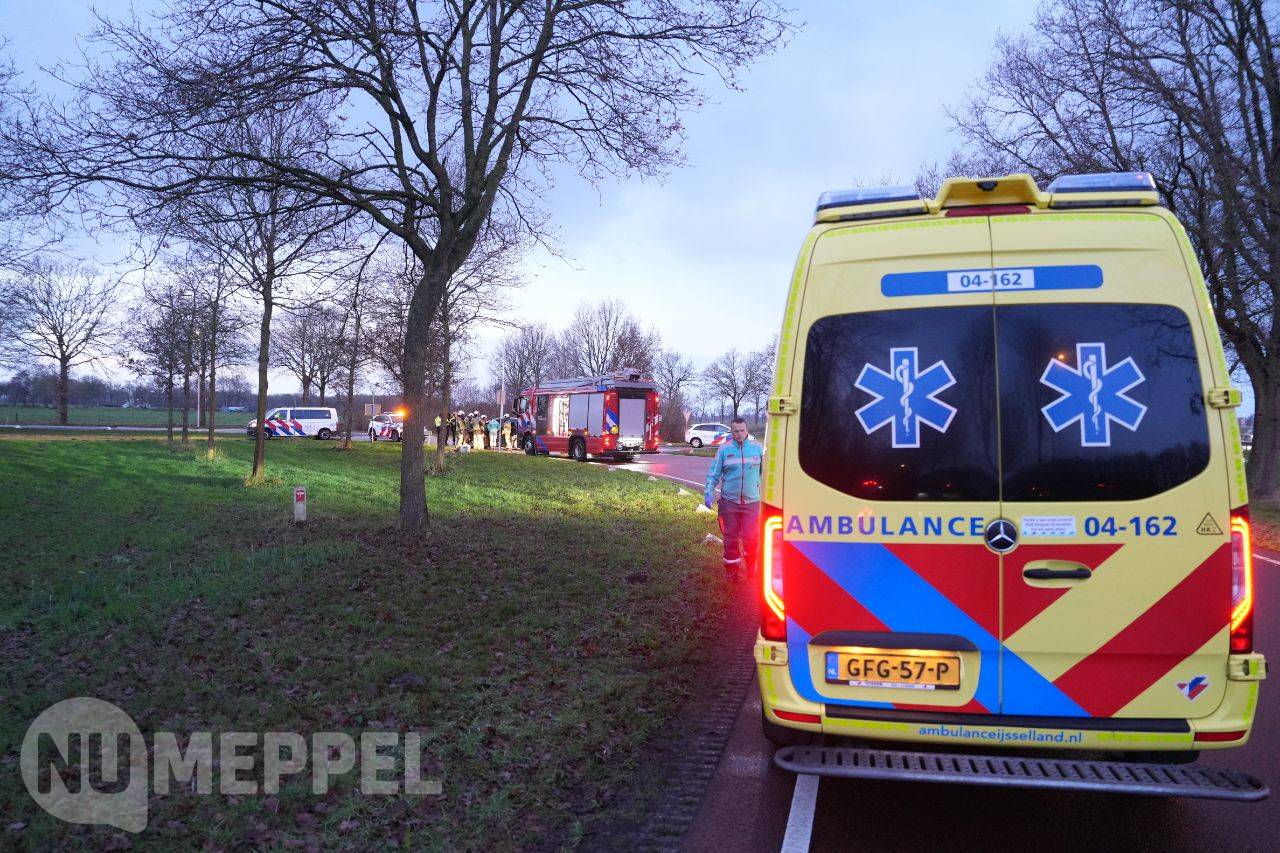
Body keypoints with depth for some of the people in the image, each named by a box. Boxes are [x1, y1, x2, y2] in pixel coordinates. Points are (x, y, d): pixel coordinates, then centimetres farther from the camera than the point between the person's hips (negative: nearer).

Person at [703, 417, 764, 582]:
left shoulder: (757, 447, 1)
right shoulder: (724, 449, -1)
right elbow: (714, 473, 2)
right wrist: (709, 492, -9)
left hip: (752, 501, 0)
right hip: (729, 501, 0)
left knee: (751, 537, -2)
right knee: (730, 537, 7)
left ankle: (751, 567, 22)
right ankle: (731, 568, 22)